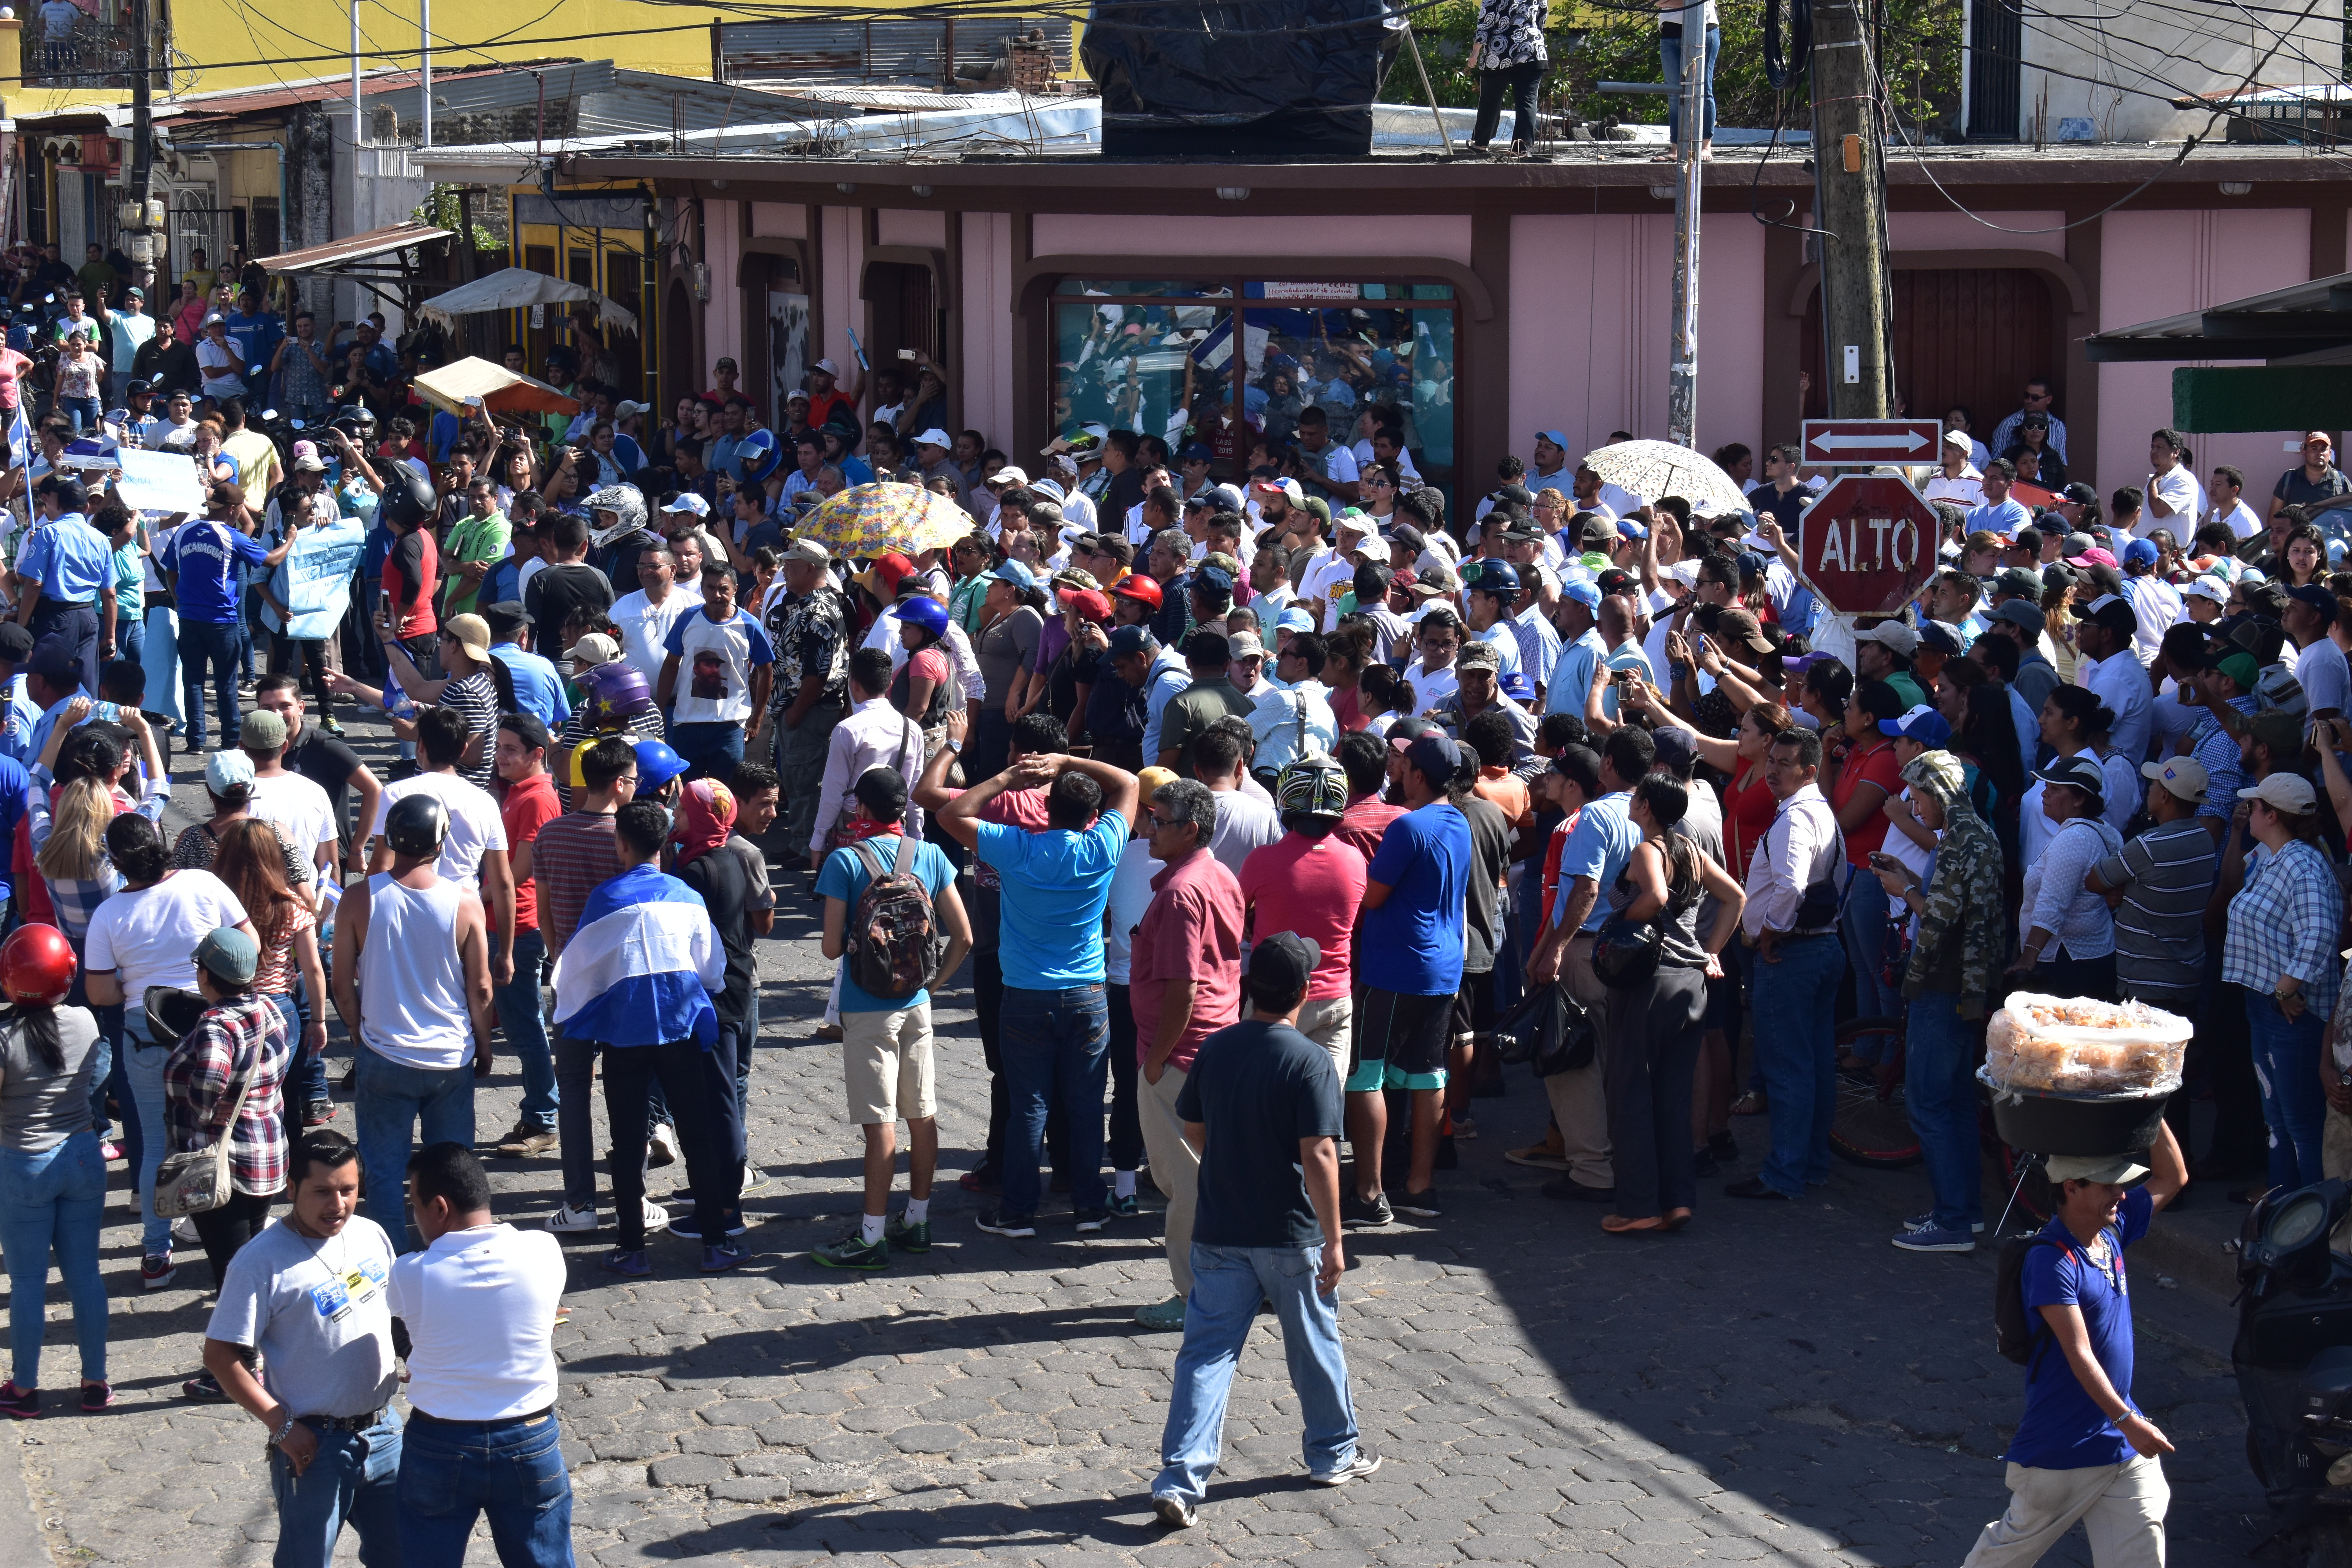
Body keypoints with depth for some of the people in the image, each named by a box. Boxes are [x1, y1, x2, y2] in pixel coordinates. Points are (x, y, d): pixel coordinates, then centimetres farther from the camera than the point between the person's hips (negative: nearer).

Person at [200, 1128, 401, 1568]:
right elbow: (220, 1356, -15)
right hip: (313, 1445, -6)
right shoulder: (262, 1262, -16)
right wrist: (281, 1425, -19)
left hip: (383, 1429, 6)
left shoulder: (371, 1235, 3)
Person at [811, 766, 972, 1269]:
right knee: (922, 1113, 12)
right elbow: (963, 936, 1)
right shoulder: (930, 856, 2)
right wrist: (933, 981, 13)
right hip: (916, 1003, 5)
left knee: (880, 1122, -4)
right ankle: (917, 1221, 22)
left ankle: (872, 1237, 1)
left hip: (867, 1008, -5)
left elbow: (832, 946, -12)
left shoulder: (845, 862, -11)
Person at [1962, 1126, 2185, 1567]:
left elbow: (2173, 1178, 15)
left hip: (2123, 1448, 7)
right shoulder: (2051, 1261, -21)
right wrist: (2126, 1421, -32)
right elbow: (2079, 1354, -26)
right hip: (2062, 1449, -7)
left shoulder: (2112, 1230, 3)